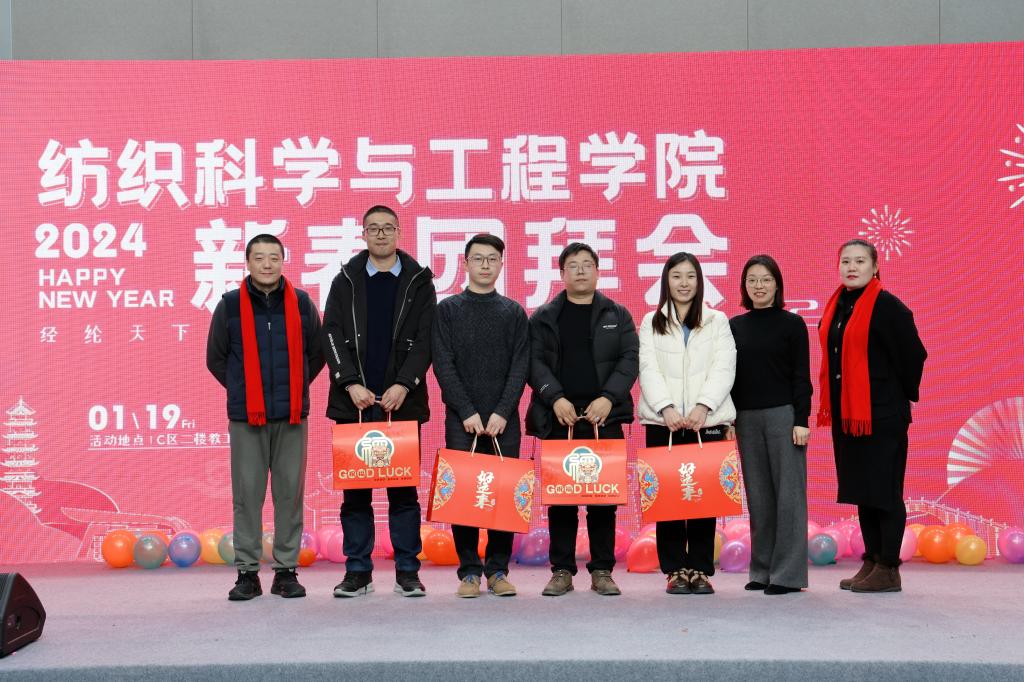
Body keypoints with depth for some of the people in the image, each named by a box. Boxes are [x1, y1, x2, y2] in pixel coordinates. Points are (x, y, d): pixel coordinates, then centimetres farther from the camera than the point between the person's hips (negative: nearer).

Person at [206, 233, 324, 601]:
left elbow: (316, 353, 16)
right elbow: (215, 358, 13)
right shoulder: (230, 305, 3)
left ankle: (286, 571, 12)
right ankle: (247, 573, 10)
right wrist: (242, 391, 11)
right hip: (246, 417, -1)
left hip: (291, 417, 1)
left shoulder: (301, 303, 6)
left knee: (290, 493, 4)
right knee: (247, 494, 1)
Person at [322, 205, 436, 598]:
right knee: (355, 489, 4)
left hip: (401, 400, -1)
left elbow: (425, 339, 0)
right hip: (354, 401, 1)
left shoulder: (419, 281, 6)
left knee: (403, 489, 2)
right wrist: (351, 383, -11)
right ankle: (357, 572, 12)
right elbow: (332, 336, 2)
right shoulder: (345, 281, 9)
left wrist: (403, 385, -12)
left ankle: (407, 572, 9)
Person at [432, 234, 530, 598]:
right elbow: (443, 364, -2)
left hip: (504, 420, 1)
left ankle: (498, 570, 10)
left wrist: (502, 412, -10)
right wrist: (467, 412, -11)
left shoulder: (514, 312, 9)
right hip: (461, 419, -1)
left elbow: (520, 366, 2)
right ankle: (469, 571, 7)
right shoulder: (447, 309, 6)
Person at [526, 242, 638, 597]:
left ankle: (602, 570, 9)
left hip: (604, 417, 0)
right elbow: (535, 361, 2)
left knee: (604, 495, 1)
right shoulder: (543, 317, 10)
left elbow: (629, 359, 3)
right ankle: (562, 571, 9)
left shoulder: (617, 315, 12)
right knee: (560, 496, 1)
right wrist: (555, 398, -12)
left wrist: (608, 398, -10)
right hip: (558, 418, 0)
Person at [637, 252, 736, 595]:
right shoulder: (651, 322, 11)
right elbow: (648, 369, 0)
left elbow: (724, 368, 0)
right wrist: (666, 408, -15)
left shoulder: (717, 321, 11)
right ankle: (675, 570, 7)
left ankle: (701, 570, 7)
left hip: (707, 421, 0)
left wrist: (703, 406, -15)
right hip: (662, 421, 0)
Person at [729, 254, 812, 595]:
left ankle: (788, 573, 3)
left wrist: (801, 420, -10)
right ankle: (763, 569, 16)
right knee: (758, 494, 8)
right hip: (747, 418, 4)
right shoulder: (735, 326, 10)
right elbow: (730, 375, 11)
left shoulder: (792, 323, 0)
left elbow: (801, 375, -3)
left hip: (783, 414, -4)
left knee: (788, 491, -2)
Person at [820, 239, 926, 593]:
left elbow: (913, 355, -9)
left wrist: (904, 396, 1)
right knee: (861, 489, 12)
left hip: (881, 414, -7)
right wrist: (831, 404, 12)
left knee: (883, 490, -2)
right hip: (845, 413, 8)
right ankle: (872, 562, 21)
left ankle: (888, 570, 5)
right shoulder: (836, 307, 11)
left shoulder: (888, 307, -11)